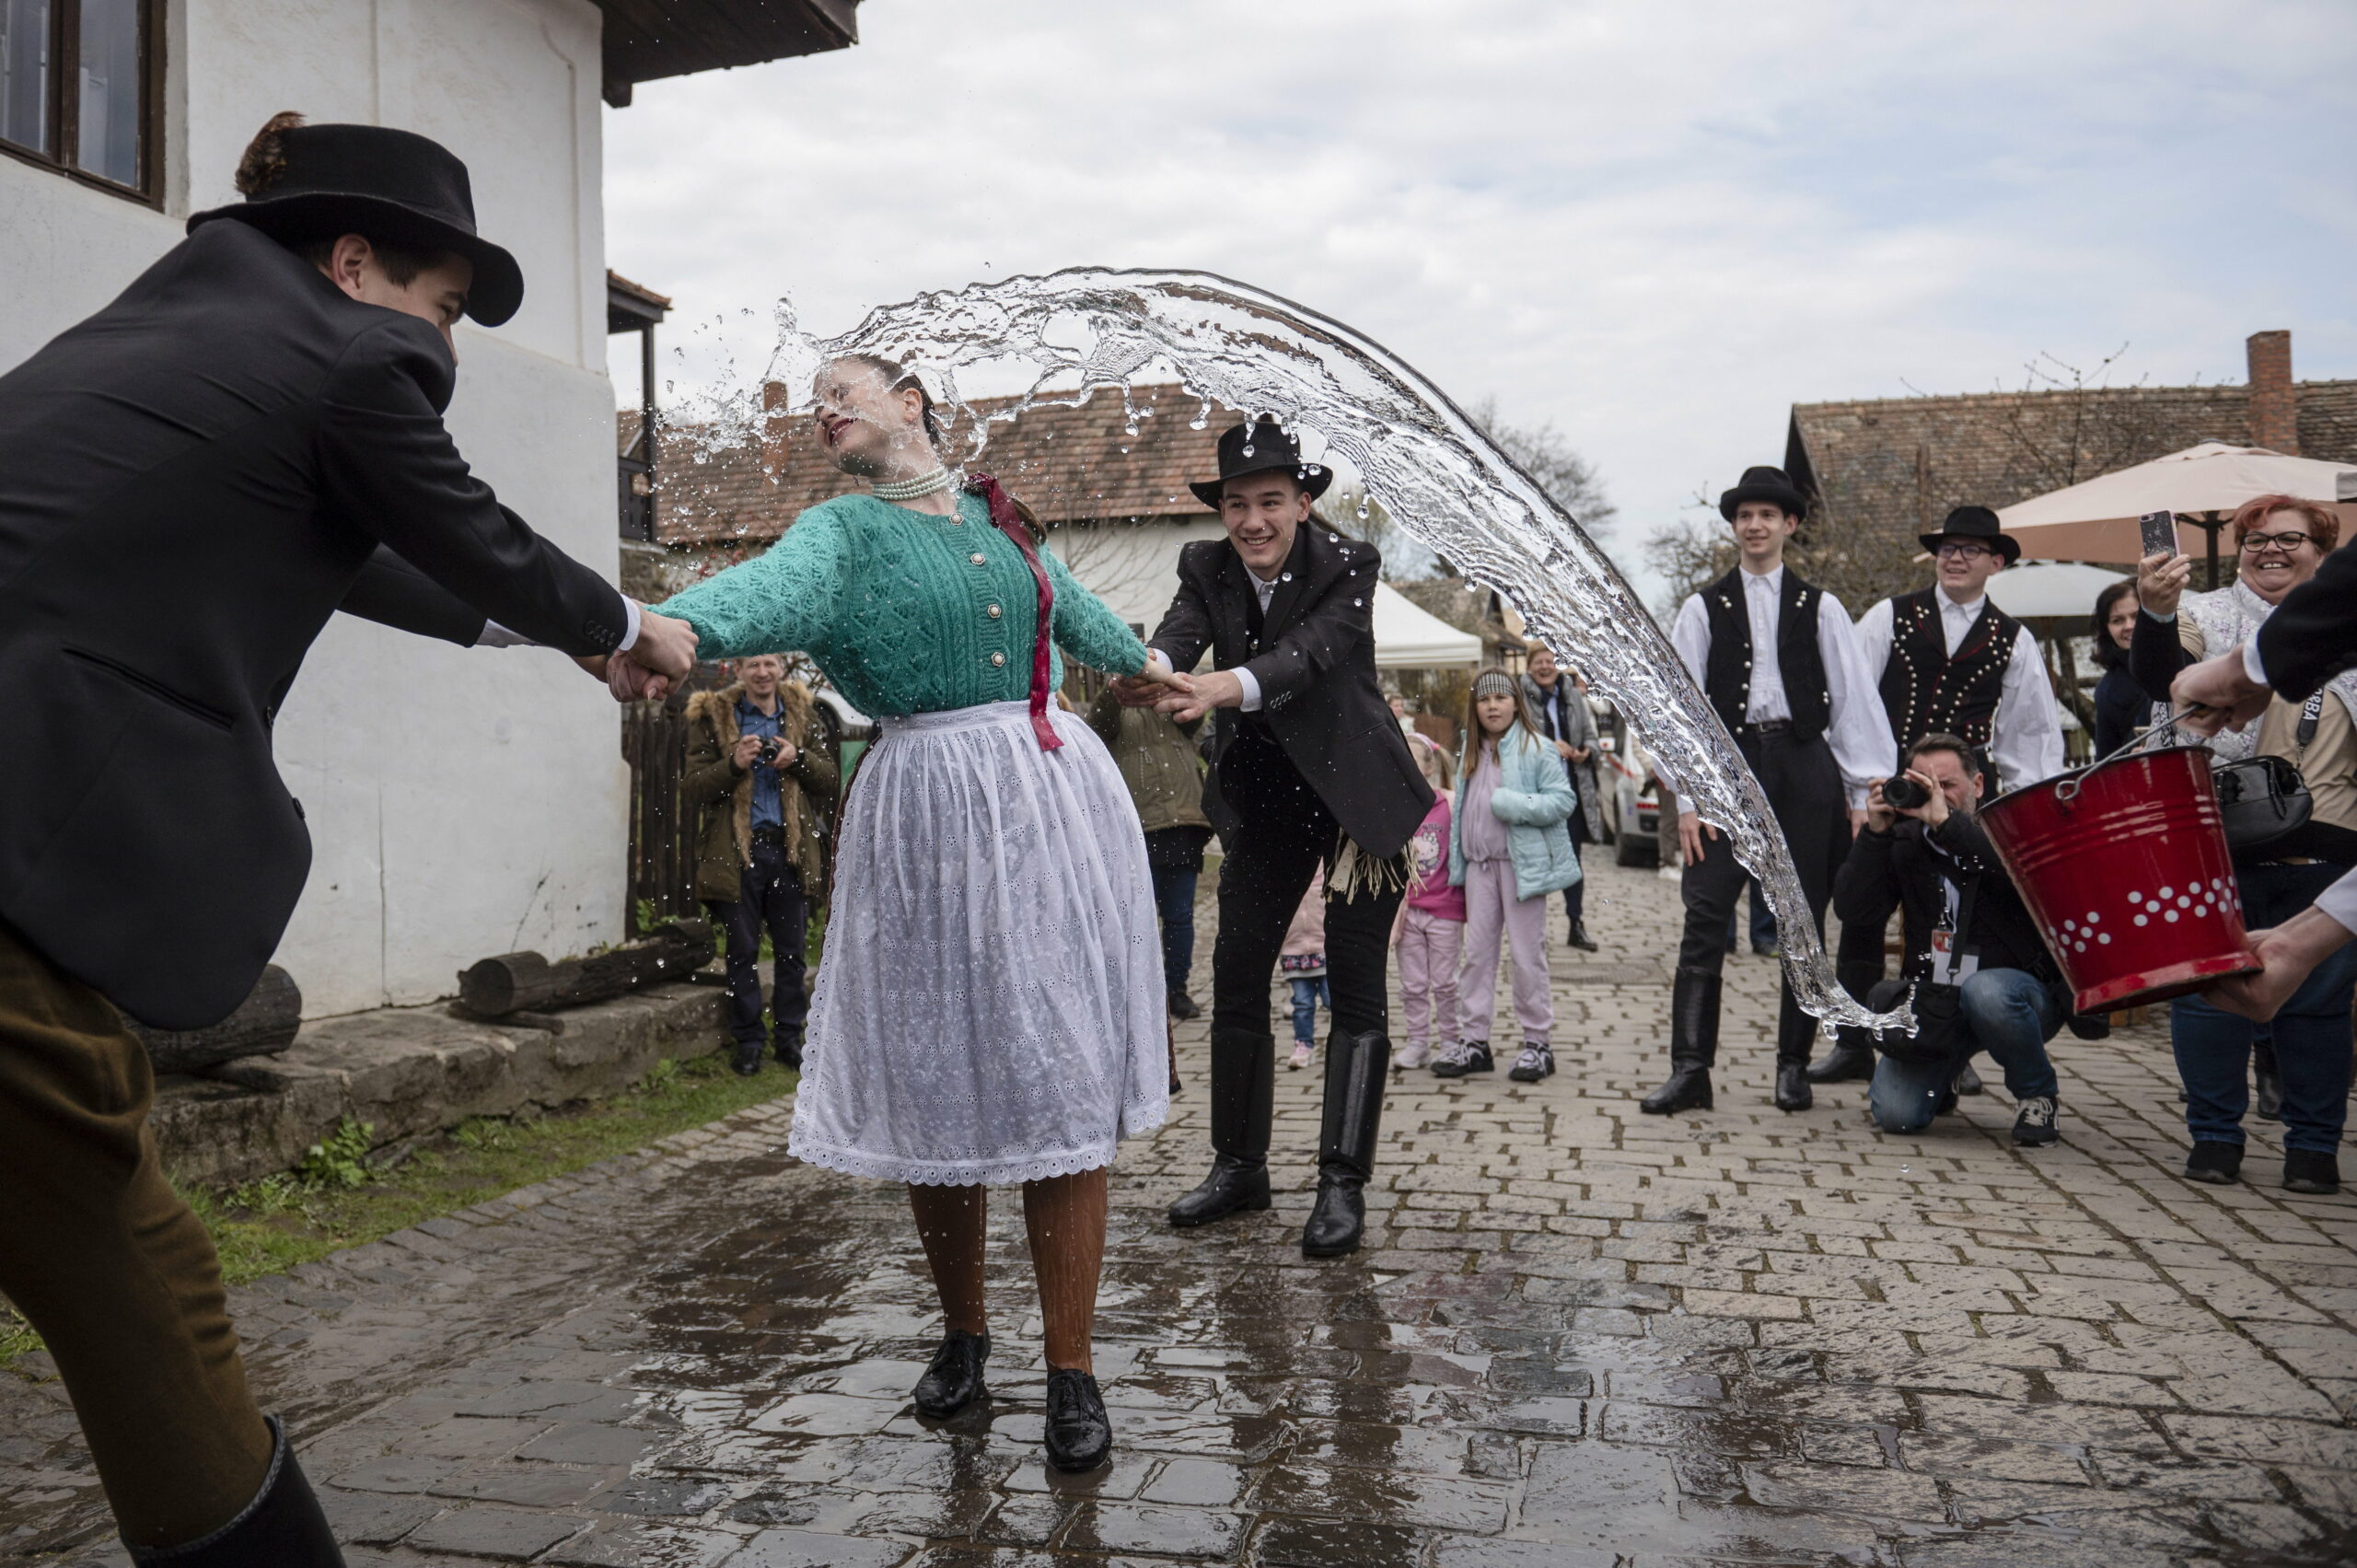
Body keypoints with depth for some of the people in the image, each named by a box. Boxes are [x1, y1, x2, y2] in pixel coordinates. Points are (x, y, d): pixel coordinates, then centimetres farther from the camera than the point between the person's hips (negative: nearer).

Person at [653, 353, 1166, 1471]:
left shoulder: (995, 515, 14)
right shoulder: (844, 528, 2)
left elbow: (1071, 607, 32)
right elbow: (778, 585, -21)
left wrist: (1143, 661, 51)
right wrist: (674, 626, -43)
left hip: (1053, 802, 2)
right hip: (931, 819, -2)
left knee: (1060, 1077, -1)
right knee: (938, 1086, 4)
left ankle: (1071, 1368, 8)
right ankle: (963, 1333, 27)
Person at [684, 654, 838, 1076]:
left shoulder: (803, 716, 9)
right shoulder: (712, 717, 2)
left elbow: (828, 783, 7)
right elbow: (693, 787, -4)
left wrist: (798, 759, -12)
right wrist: (734, 763, -19)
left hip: (791, 849, 2)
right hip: (737, 851, -2)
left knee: (792, 950, 7)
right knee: (743, 952, 4)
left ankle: (790, 1037, 18)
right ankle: (748, 1042, 14)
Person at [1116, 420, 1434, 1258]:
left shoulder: (1348, 563, -14)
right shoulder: (1206, 567, -3)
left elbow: (1308, 651, -31)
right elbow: (1181, 630, -22)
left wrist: (1223, 687, -51)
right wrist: (1147, 669, -47)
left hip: (1358, 795, -4)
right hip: (1265, 797, 4)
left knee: (1355, 987, -3)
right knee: (1236, 974, 5)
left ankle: (1343, 1183, 5)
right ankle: (1239, 1165, 19)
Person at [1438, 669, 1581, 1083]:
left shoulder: (1537, 749, -7)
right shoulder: (1472, 752, 14)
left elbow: (1564, 800, -12)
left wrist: (1514, 804, -22)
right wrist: (1457, 860, 12)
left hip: (1522, 862, -6)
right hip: (1479, 865, 6)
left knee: (1528, 954, 0)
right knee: (1476, 951, 9)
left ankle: (1538, 1043, 10)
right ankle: (1472, 1040, 16)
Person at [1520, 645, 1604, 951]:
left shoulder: (1573, 696, 9)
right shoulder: (1521, 696, -6)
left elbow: (1590, 735, 14)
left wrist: (1586, 752, -7)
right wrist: (1548, 745, -24)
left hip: (1572, 788, 4)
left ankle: (1577, 925, 18)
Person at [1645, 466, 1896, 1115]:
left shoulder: (1819, 607, 11)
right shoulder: (1703, 609, 9)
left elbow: (1853, 700, 8)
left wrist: (1862, 793, 1)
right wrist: (1687, 797, -3)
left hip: (1804, 766, 1)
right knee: (1705, 921, -8)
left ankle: (1793, 1067, 15)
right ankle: (1690, 1069, -6)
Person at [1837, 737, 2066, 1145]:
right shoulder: (1905, 841, 3)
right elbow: (1847, 907, -8)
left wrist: (1947, 822, -35)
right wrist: (1875, 832, -19)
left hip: (2021, 991, -3)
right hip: (1934, 1000, 3)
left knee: (1984, 992, -39)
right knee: (1896, 1114, -13)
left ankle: (2037, 1094, -8)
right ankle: (1942, 1079, 26)